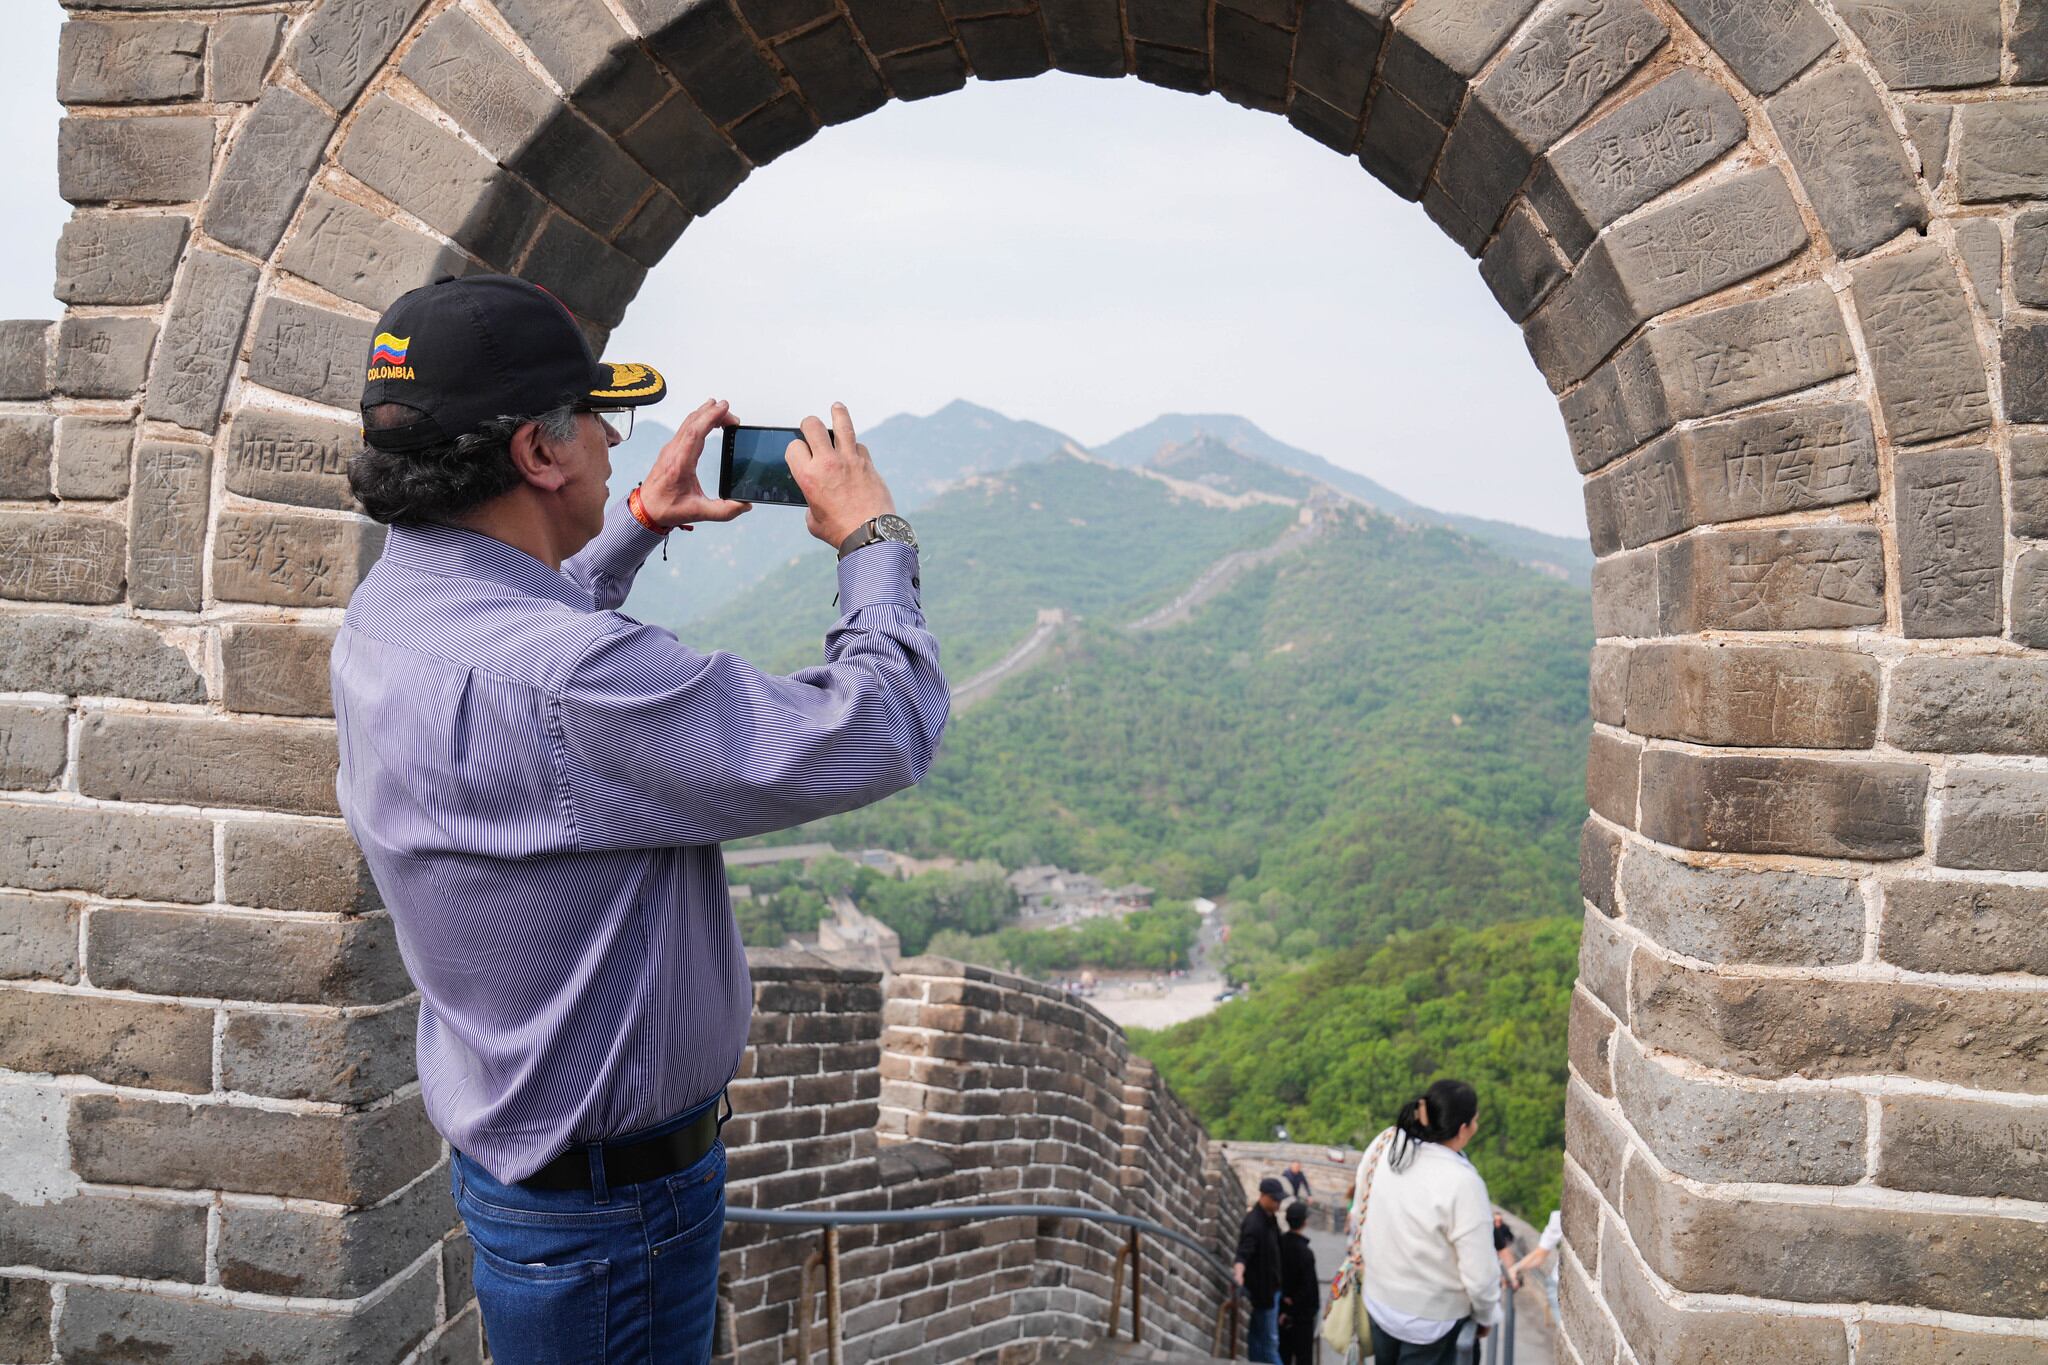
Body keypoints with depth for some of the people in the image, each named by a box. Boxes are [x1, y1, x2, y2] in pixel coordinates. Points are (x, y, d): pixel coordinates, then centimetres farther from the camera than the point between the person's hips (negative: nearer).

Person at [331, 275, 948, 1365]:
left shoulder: (388, 612, -2)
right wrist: (872, 538, -14)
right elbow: (876, 735, -29)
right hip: (611, 1204, -9)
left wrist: (635, 522, 19)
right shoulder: (571, 683, -34)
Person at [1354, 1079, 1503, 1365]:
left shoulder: (1383, 1148, -12)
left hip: (1378, 1301, 6)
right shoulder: (1462, 1183, -30)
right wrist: (1486, 1315, -3)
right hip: (1431, 1317, -6)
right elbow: (1480, 1273, -23)